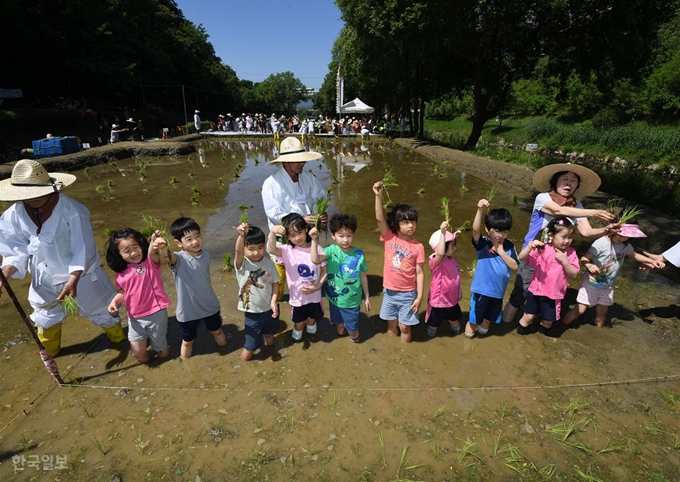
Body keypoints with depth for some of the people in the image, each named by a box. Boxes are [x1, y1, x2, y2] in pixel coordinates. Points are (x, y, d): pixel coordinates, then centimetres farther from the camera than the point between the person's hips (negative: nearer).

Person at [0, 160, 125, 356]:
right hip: (44, 278, 5)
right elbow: (17, 250, -3)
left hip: (80, 274, -4)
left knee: (101, 309, 14)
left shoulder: (72, 210, -26)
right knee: (46, 318, 25)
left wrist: (73, 280, -28)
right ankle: (49, 351, 53)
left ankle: (120, 340, 41)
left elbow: (83, 250, -23)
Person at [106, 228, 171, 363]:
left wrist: (155, 244, -60)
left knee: (162, 353, 16)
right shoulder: (121, 273, 0)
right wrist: (115, 301, -8)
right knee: (138, 353, 10)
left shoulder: (150, 262, -14)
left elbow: (152, 252, -37)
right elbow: (123, 291, 14)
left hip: (156, 314, -3)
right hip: (135, 318, 4)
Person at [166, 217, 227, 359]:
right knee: (188, 341, 19)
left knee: (217, 331, 28)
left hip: (210, 305, 4)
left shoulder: (206, 255, -8)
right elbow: (168, 256, -48)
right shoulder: (178, 259, -23)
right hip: (188, 310, -3)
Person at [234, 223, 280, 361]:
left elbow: (275, 283, -3)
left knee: (269, 333, 29)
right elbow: (238, 251, -42)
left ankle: (270, 347, 58)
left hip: (269, 307, 4)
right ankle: (246, 356, 42)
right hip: (253, 311, -3)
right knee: (252, 341, 10)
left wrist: (273, 301, -15)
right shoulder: (242, 263, -20)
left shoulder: (268, 262, -10)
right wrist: (241, 235, -62)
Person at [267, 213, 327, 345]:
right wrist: (272, 232, -56)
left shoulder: (316, 248, -14)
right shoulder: (288, 250, -18)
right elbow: (271, 250, -39)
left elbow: (324, 271, -6)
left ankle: (311, 332, 61)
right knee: (299, 323, 21)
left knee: (312, 319, 27)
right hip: (297, 297, -1)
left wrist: (317, 287, -20)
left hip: (314, 295, 1)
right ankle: (296, 336, 55)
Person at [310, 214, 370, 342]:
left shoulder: (359, 254, -16)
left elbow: (363, 276, -4)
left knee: (352, 327, 15)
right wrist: (314, 241, -43)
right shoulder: (331, 250, -17)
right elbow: (315, 260, -35)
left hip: (352, 300, -1)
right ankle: (341, 331, 59)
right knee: (338, 323, 27)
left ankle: (355, 336, 49)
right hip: (334, 297, 1)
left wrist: (367, 297, 3)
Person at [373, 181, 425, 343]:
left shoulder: (418, 247, -11)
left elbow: (420, 273, -8)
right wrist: (378, 196, -33)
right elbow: (380, 219, -22)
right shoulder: (389, 238, -9)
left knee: (404, 326, 11)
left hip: (408, 294, -1)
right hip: (389, 292, 2)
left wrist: (419, 297, -10)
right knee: (391, 324, 19)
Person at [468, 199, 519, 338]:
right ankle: (471, 326, 44)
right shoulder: (482, 244, -18)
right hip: (482, 289, -4)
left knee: (490, 316, 26)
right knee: (475, 315, 15)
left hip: (498, 290, 4)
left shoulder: (509, 246, -7)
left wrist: (501, 251, -21)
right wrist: (480, 211, -51)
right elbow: (475, 230, -37)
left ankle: (484, 327, 53)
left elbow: (515, 266, -12)